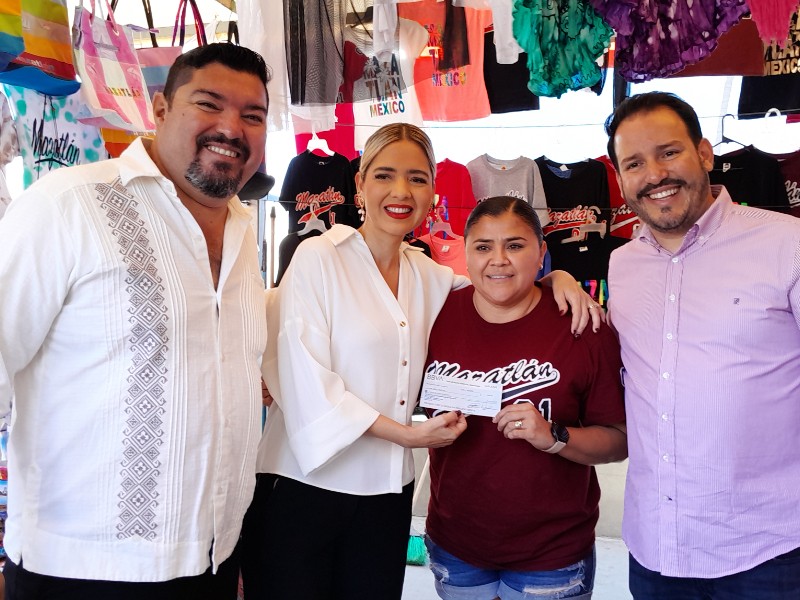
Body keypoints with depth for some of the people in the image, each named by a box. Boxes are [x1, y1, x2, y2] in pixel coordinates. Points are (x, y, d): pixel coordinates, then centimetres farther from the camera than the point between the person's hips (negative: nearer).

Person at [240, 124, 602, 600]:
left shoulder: (429, 276, 7)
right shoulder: (319, 258, -8)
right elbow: (302, 379, -14)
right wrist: (405, 432, -17)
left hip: (388, 492, 5)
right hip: (303, 486, -4)